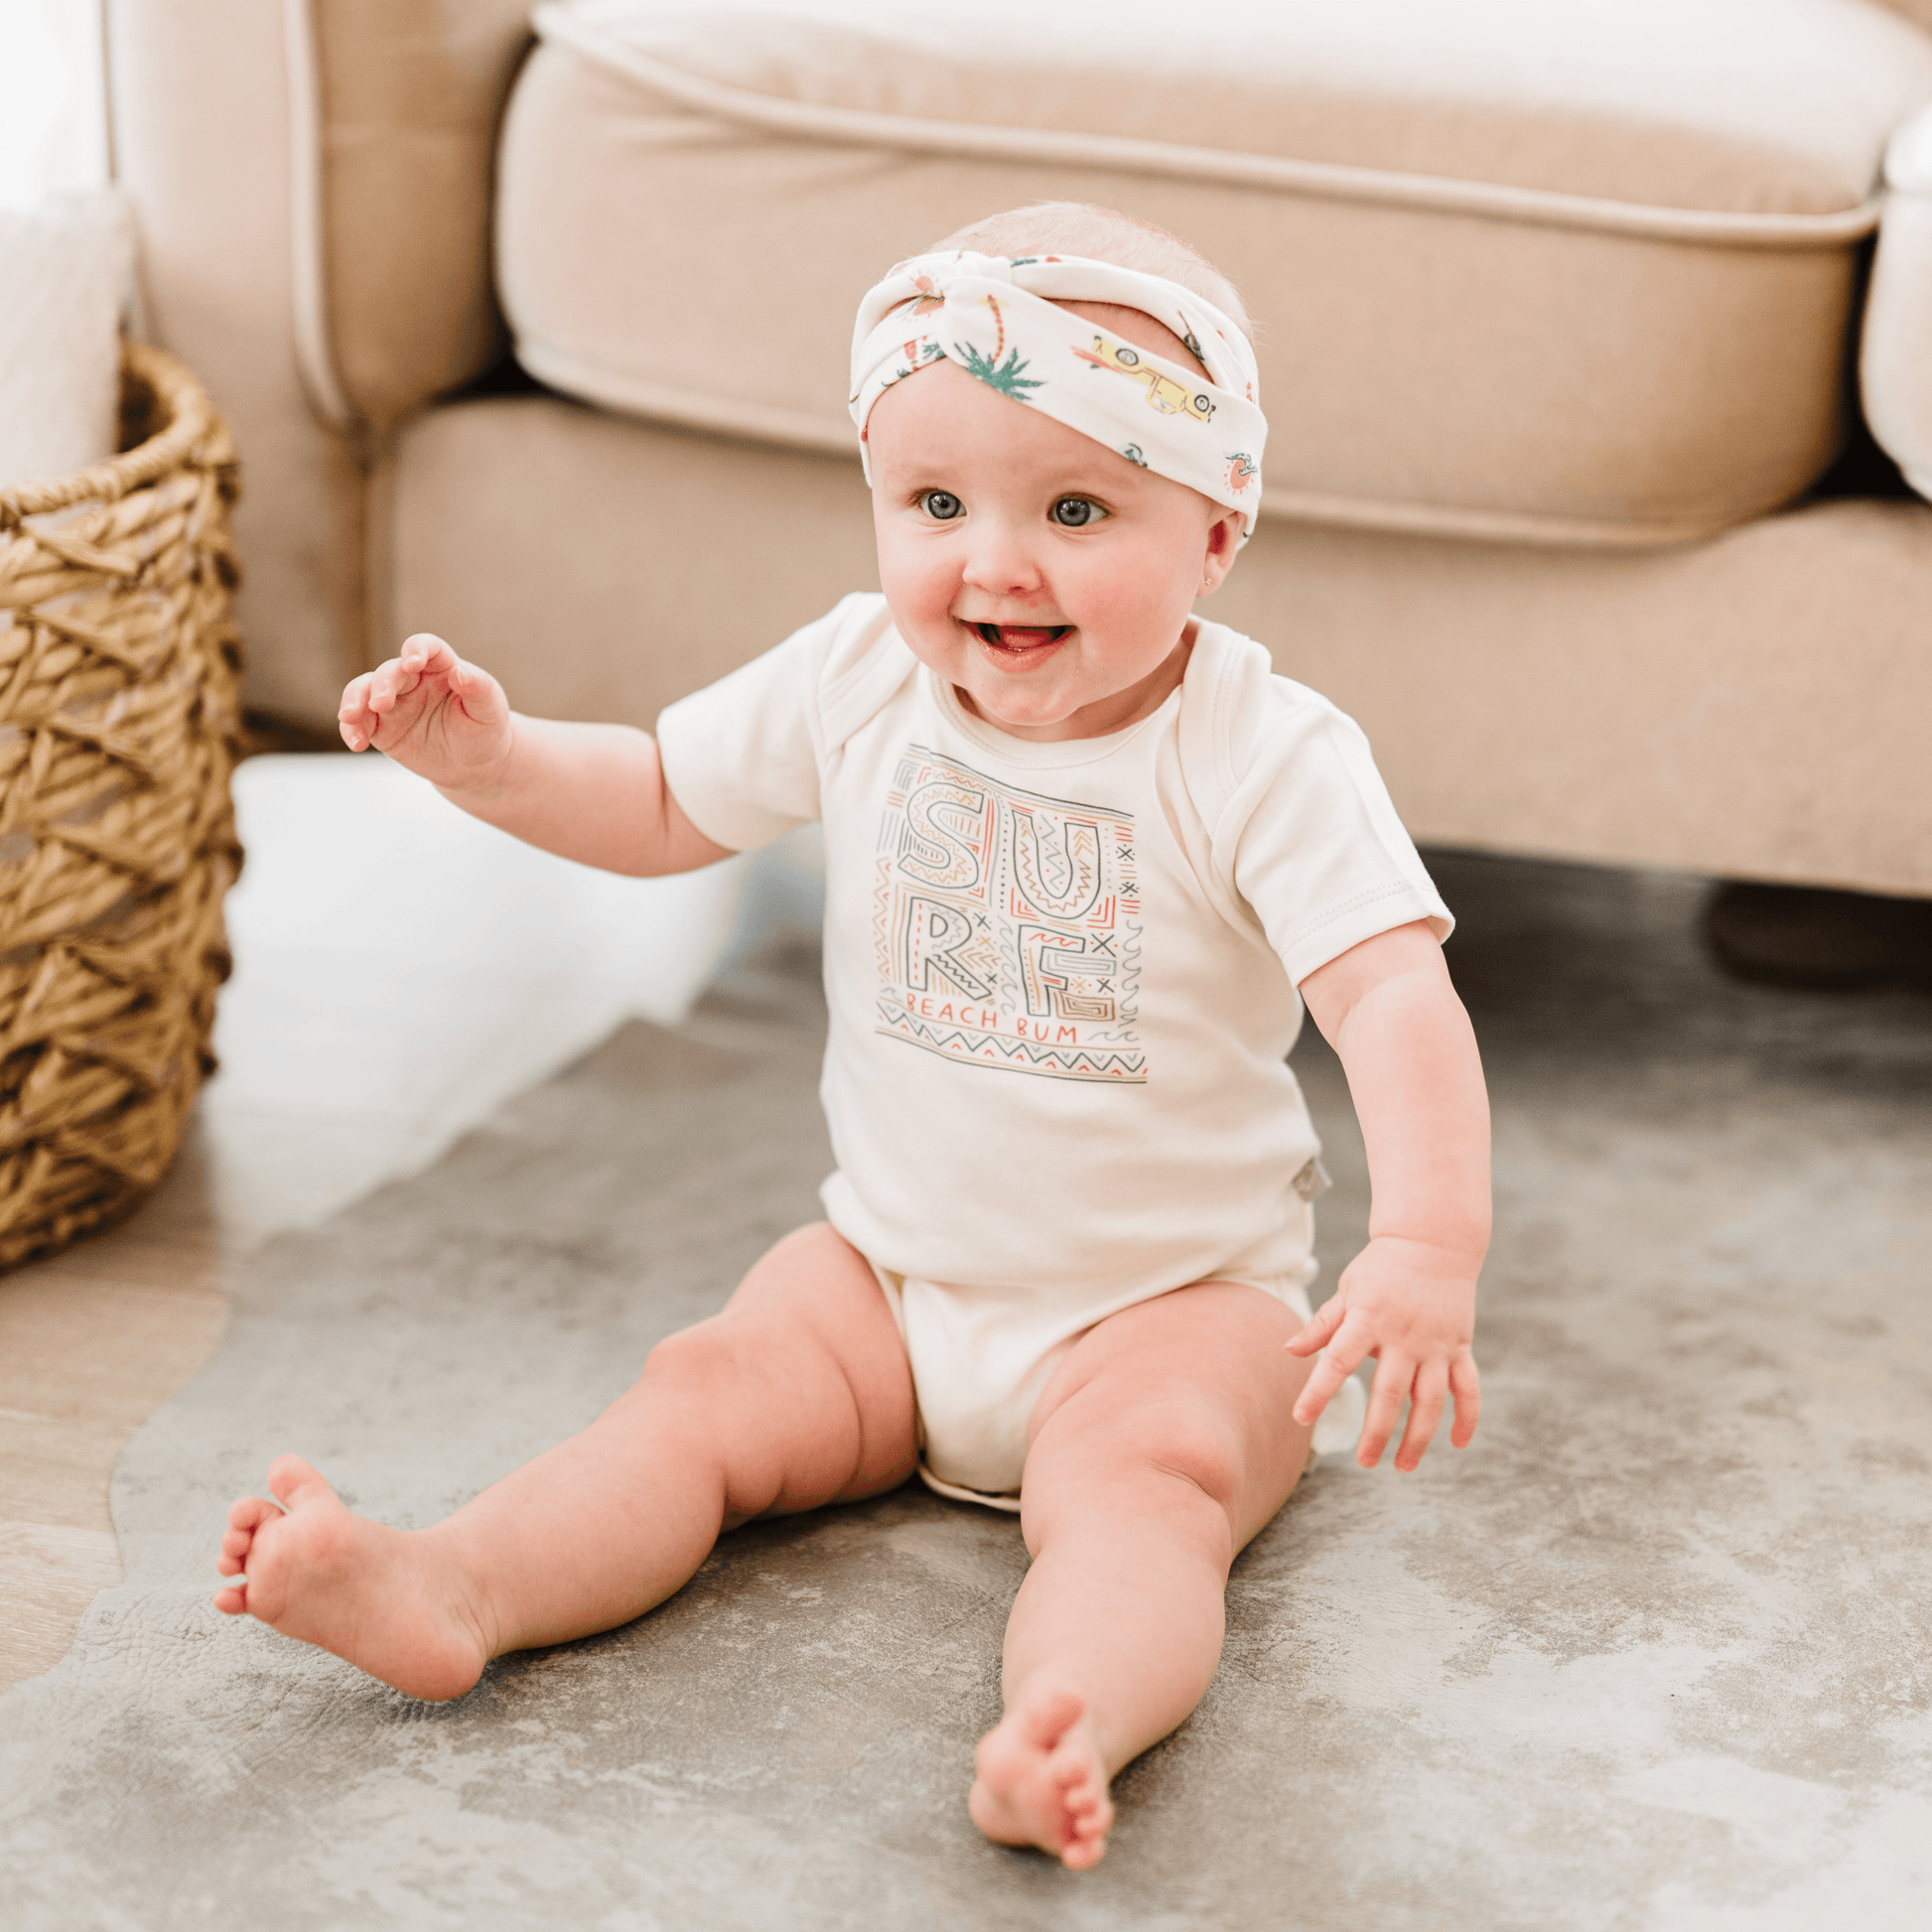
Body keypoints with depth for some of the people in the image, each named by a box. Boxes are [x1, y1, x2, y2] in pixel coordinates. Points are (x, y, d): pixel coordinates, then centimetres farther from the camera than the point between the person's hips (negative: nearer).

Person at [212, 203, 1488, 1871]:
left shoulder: (1266, 760, -17)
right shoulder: (858, 684, -3)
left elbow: (1396, 996, -27)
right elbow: (661, 805, 12)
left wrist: (1430, 1245, -43)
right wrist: (490, 758, -8)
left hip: (1170, 1299, -4)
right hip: (895, 1263, 4)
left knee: (1143, 1478, -32)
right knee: (705, 1392, -17)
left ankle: (1075, 1721, -56)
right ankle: (442, 1593, -33)